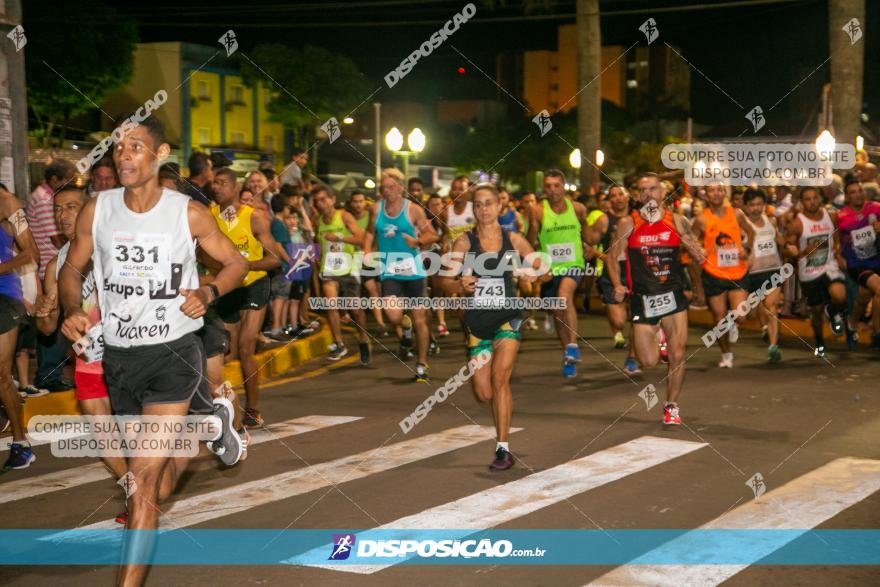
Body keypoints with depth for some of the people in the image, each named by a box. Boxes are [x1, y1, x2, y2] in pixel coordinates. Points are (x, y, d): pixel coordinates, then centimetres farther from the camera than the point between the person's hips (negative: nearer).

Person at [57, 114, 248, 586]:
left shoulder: (189, 213, -8)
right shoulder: (96, 211, -3)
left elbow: (235, 263, 5)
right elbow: (72, 269, 8)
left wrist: (208, 293, -15)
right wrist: (72, 310, -12)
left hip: (172, 351, -4)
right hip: (117, 355, 4)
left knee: (143, 481, -15)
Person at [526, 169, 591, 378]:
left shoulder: (577, 208, -3)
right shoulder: (538, 211, -9)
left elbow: (587, 236, 14)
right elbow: (531, 244, -9)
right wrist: (533, 226, -21)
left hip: (573, 264, -1)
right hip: (549, 268, 1)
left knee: (564, 295, -31)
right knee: (558, 314, 11)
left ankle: (573, 345, -25)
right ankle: (569, 358, 29)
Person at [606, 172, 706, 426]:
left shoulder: (676, 221, 0)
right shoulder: (628, 224, -3)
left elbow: (699, 254, 7)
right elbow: (612, 256, 4)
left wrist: (698, 253, -17)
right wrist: (617, 285, -9)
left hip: (673, 295, 1)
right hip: (642, 298, -1)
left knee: (677, 356, -4)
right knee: (648, 362, -1)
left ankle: (672, 406, 15)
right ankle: (655, 337, 36)